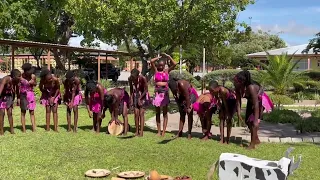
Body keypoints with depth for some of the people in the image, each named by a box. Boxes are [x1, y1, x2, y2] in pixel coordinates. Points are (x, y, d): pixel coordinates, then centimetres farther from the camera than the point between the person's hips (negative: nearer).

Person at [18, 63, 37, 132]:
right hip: (23, 95, -2)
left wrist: (33, 83, -11)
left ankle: (34, 128, 4)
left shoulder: (33, 76, -5)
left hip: (31, 95, 2)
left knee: (32, 112, 3)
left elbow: (35, 84, 13)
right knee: (23, 112, 3)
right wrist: (18, 98, -7)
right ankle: (24, 129, 7)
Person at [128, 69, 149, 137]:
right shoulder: (130, 79, -12)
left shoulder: (143, 78, -25)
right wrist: (131, 98, -2)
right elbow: (131, 89, 3)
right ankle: (137, 131, 9)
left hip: (143, 96, -4)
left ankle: (141, 132, -5)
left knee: (141, 114, -7)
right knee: (136, 114, 1)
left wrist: (140, 98, -14)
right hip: (135, 96, 4)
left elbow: (146, 90, -15)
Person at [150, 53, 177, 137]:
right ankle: (159, 131, 12)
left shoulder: (167, 71, 5)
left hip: (165, 92, -1)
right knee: (157, 112, 6)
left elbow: (174, 64, -7)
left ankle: (164, 131, 4)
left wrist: (168, 56, -4)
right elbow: (151, 61, -9)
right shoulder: (156, 70, 5)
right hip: (157, 92, 1)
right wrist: (159, 57, 3)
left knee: (165, 112, 1)